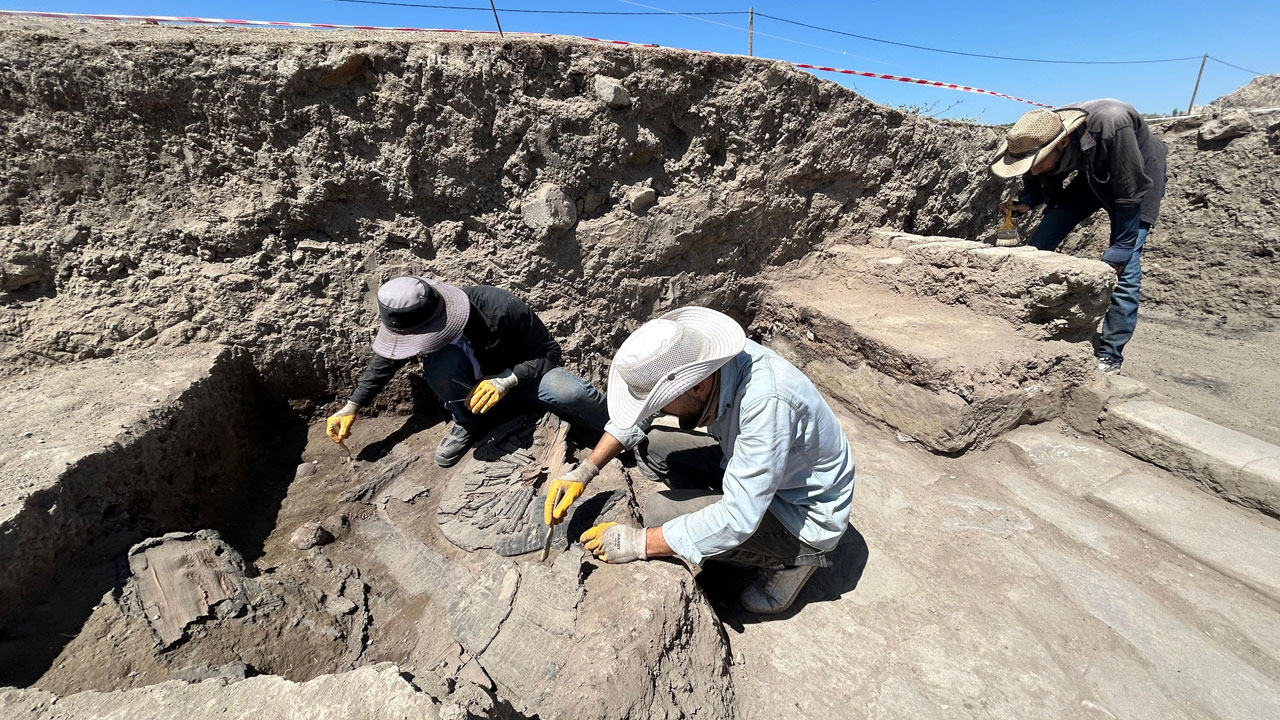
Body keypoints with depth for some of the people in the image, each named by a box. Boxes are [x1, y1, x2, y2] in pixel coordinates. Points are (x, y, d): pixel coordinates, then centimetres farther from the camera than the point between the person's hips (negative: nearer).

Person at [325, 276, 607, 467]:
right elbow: (387, 358, 3)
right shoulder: (416, 321, -19)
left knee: (572, 394, -34)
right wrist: (352, 406, 2)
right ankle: (466, 425, -7)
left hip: (521, 374, -3)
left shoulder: (501, 309, -34)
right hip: (474, 381, 3)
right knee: (438, 361, -32)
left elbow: (549, 352, -23)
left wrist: (507, 381, -37)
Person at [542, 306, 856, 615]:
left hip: (805, 516, -6)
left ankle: (790, 559, -1)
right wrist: (585, 471, -9)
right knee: (649, 444, -4)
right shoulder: (696, 361, -16)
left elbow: (738, 519, -34)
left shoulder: (766, 401, -38)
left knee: (661, 511, -22)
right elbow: (638, 416, -1)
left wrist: (639, 542, -26)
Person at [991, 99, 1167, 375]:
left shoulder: (1111, 124, -39)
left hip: (1137, 178, -5)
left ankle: (1109, 356, -5)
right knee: (1037, 247, -6)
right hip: (1091, 175, 5)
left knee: (1124, 266, -15)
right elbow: (1036, 184, -4)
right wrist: (1021, 204, -27)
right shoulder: (1040, 140, -24)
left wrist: (1118, 253, -29)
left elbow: (1131, 193, -31)